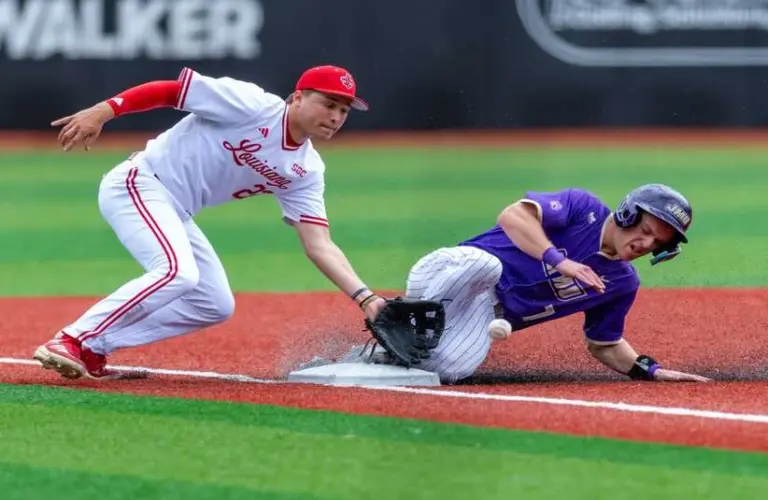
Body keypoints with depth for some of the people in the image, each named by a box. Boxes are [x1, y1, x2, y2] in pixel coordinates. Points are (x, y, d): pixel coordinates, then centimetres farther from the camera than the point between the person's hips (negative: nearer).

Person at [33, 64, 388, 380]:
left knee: (216, 305, 8)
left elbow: (318, 245, 0)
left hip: (175, 215, 9)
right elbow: (168, 90, -16)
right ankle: (72, 340, -21)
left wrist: (366, 298, -13)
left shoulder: (306, 171, 4)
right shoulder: (251, 104, -16)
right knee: (178, 271, -30)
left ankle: (93, 349, 8)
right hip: (137, 184, -9)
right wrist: (100, 112, -26)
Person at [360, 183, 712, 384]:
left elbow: (604, 345, 21)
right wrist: (558, 260, -30)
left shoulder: (623, 283, 11)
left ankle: (386, 356, -4)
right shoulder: (584, 207, -6)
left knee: (450, 369, -32)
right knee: (485, 261, -42)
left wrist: (650, 370, 5)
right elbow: (513, 215, -20)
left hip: (489, 316, 4)